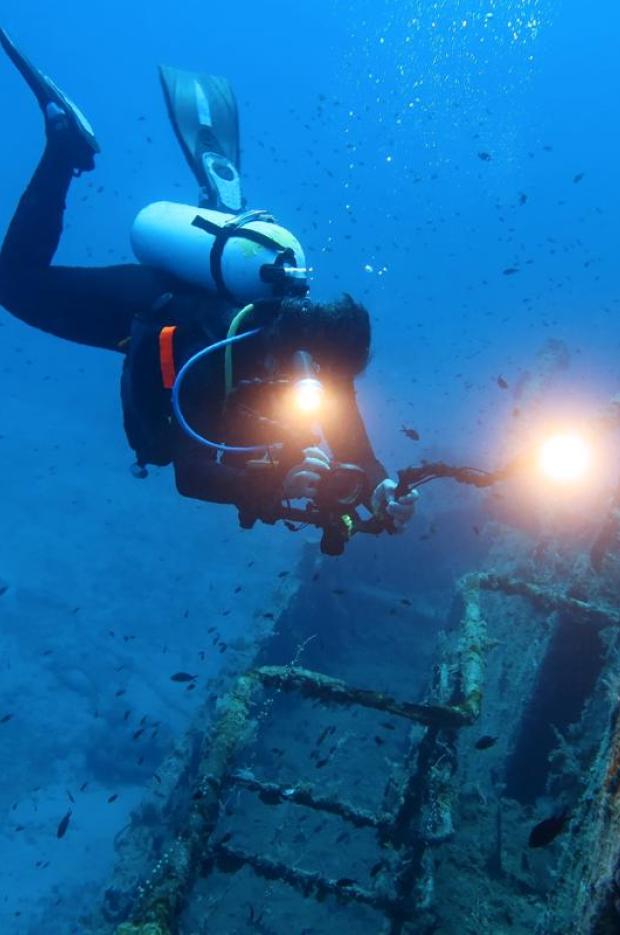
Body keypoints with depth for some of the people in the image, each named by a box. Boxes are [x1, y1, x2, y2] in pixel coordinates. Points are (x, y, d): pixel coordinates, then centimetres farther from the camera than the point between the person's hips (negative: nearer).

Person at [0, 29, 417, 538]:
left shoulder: (321, 348, -31)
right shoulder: (213, 356, -46)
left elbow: (349, 438, -24)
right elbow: (189, 472, -46)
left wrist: (378, 487, -45)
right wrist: (276, 481, -61)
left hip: (223, 293, 5)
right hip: (148, 307, -4)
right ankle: (66, 141, 15)